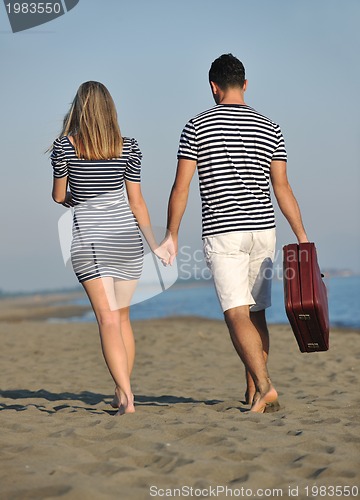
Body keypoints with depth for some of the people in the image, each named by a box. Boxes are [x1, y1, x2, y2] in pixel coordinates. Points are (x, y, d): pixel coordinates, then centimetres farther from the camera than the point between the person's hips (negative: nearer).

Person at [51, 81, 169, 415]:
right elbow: (136, 202, 3)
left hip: (88, 238, -3)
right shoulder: (128, 147, 2)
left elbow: (59, 196, 6)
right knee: (123, 316, 16)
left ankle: (126, 396, -15)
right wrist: (155, 244, 12)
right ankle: (122, 393, 22)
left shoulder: (64, 145, -4)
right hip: (126, 237, 3)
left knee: (107, 318, -5)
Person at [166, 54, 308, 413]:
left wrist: (171, 236, 3)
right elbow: (282, 189, 4)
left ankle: (265, 387, -20)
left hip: (222, 234, -4)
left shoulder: (197, 127, -2)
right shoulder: (269, 129, 7)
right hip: (263, 231, 4)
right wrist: (302, 238, 8)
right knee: (256, 313, 13)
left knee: (237, 315, -6)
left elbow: (181, 188, -5)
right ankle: (253, 393, 22)